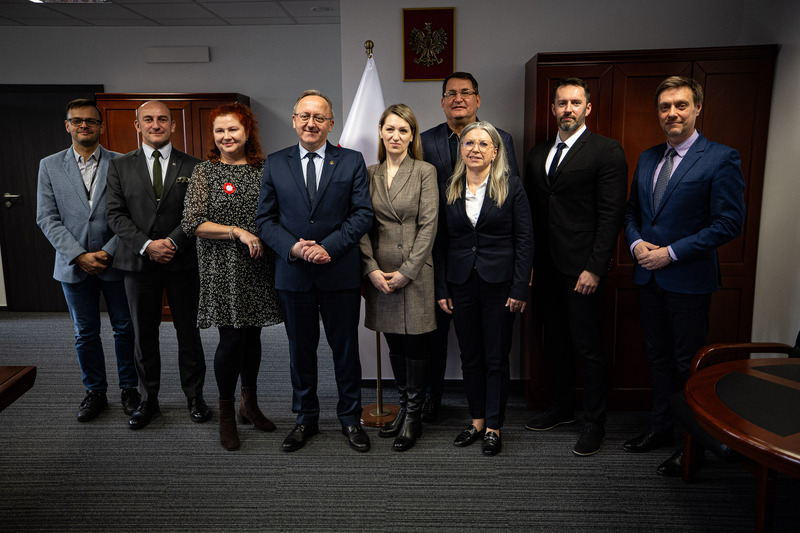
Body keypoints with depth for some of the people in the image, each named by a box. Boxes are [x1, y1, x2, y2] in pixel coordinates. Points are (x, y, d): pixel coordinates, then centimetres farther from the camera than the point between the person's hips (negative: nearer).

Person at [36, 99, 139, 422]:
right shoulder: (50, 166, 5)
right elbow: (47, 218, -1)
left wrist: (109, 252, -14)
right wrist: (79, 255, -12)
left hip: (115, 262, -1)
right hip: (73, 264, 2)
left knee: (124, 328, 8)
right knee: (85, 333, 11)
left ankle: (129, 388, 23)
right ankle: (95, 392, 26)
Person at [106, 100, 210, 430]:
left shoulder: (192, 166, 3)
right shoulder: (120, 166, 7)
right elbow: (115, 214, 0)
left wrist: (172, 242, -16)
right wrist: (147, 245, -13)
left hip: (182, 261, -1)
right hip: (138, 262, 2)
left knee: (188, 332, 6)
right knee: (144, 335, 10)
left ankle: (194, 397, 21)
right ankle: (148, 400, 24)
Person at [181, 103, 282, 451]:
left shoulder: (263, 170, 8)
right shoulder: (204, 171, -2)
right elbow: (192, 223, -9)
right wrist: (238, 232, -15)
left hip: (258, 266, 4)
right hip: (223, 268, -3)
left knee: (252, 334, 11)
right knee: (231, 337, -4)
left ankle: (249, 404, 29)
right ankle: (226, 415, 15)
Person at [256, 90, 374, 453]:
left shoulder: (352, 162, 3)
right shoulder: (275, 163, 7)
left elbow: (363, 214, -4)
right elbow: (265, 218, 4)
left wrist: (328, 246, -16)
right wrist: (293, 247, -13)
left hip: (340, 273, -1)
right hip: (293, 273, 2)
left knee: (346, 348, 9)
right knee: (300, 350, 12)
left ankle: (350, 419, 26)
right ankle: (306, 419, 29)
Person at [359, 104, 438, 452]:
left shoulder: (425, 172, -1)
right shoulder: (369, 174, 9)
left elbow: (428, 226, -7)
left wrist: (405, 271, -12)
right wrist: (372, 269, -6)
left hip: (415, 272, -3)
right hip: (380, 273, 4)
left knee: (416, 344, 3)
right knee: (394, 343, 12)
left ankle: (413, 416, 16)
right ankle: (403, 406, 28)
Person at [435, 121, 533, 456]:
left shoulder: (511, 188, -2)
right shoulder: (449, 191, 6)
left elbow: (525, 240, -3)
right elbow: (441, 243, 7)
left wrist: (520, 289, -9)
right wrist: (441, 289, 3)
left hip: (499, 284, -3)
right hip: (461, 284, 3)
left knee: (496, 358, 5)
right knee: (470, 356, 11)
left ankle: (493, 427, 17)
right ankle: (477, 420, 25)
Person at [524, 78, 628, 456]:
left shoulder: (606, 152, -5)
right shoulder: (537, 154, 13)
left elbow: (612, 215, -10)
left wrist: (594, 268, -15)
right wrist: (529, 262, 8)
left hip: (582, 269, -6)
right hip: (547, 268, 6)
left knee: (588, 348, 1)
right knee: (555, 343, 16)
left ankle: (594, 424, 17)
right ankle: (562, 408, 33)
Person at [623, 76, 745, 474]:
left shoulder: (721, 159, -9)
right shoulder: (647, 158, 10)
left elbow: (730, 224, -14)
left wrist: (671, 252, -17)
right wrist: (636, 244, -4)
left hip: (689, 280, -6)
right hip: (649, 277, 6)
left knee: (689, 364, 4)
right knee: (658, 356, 16)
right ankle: (661, 427, 32)